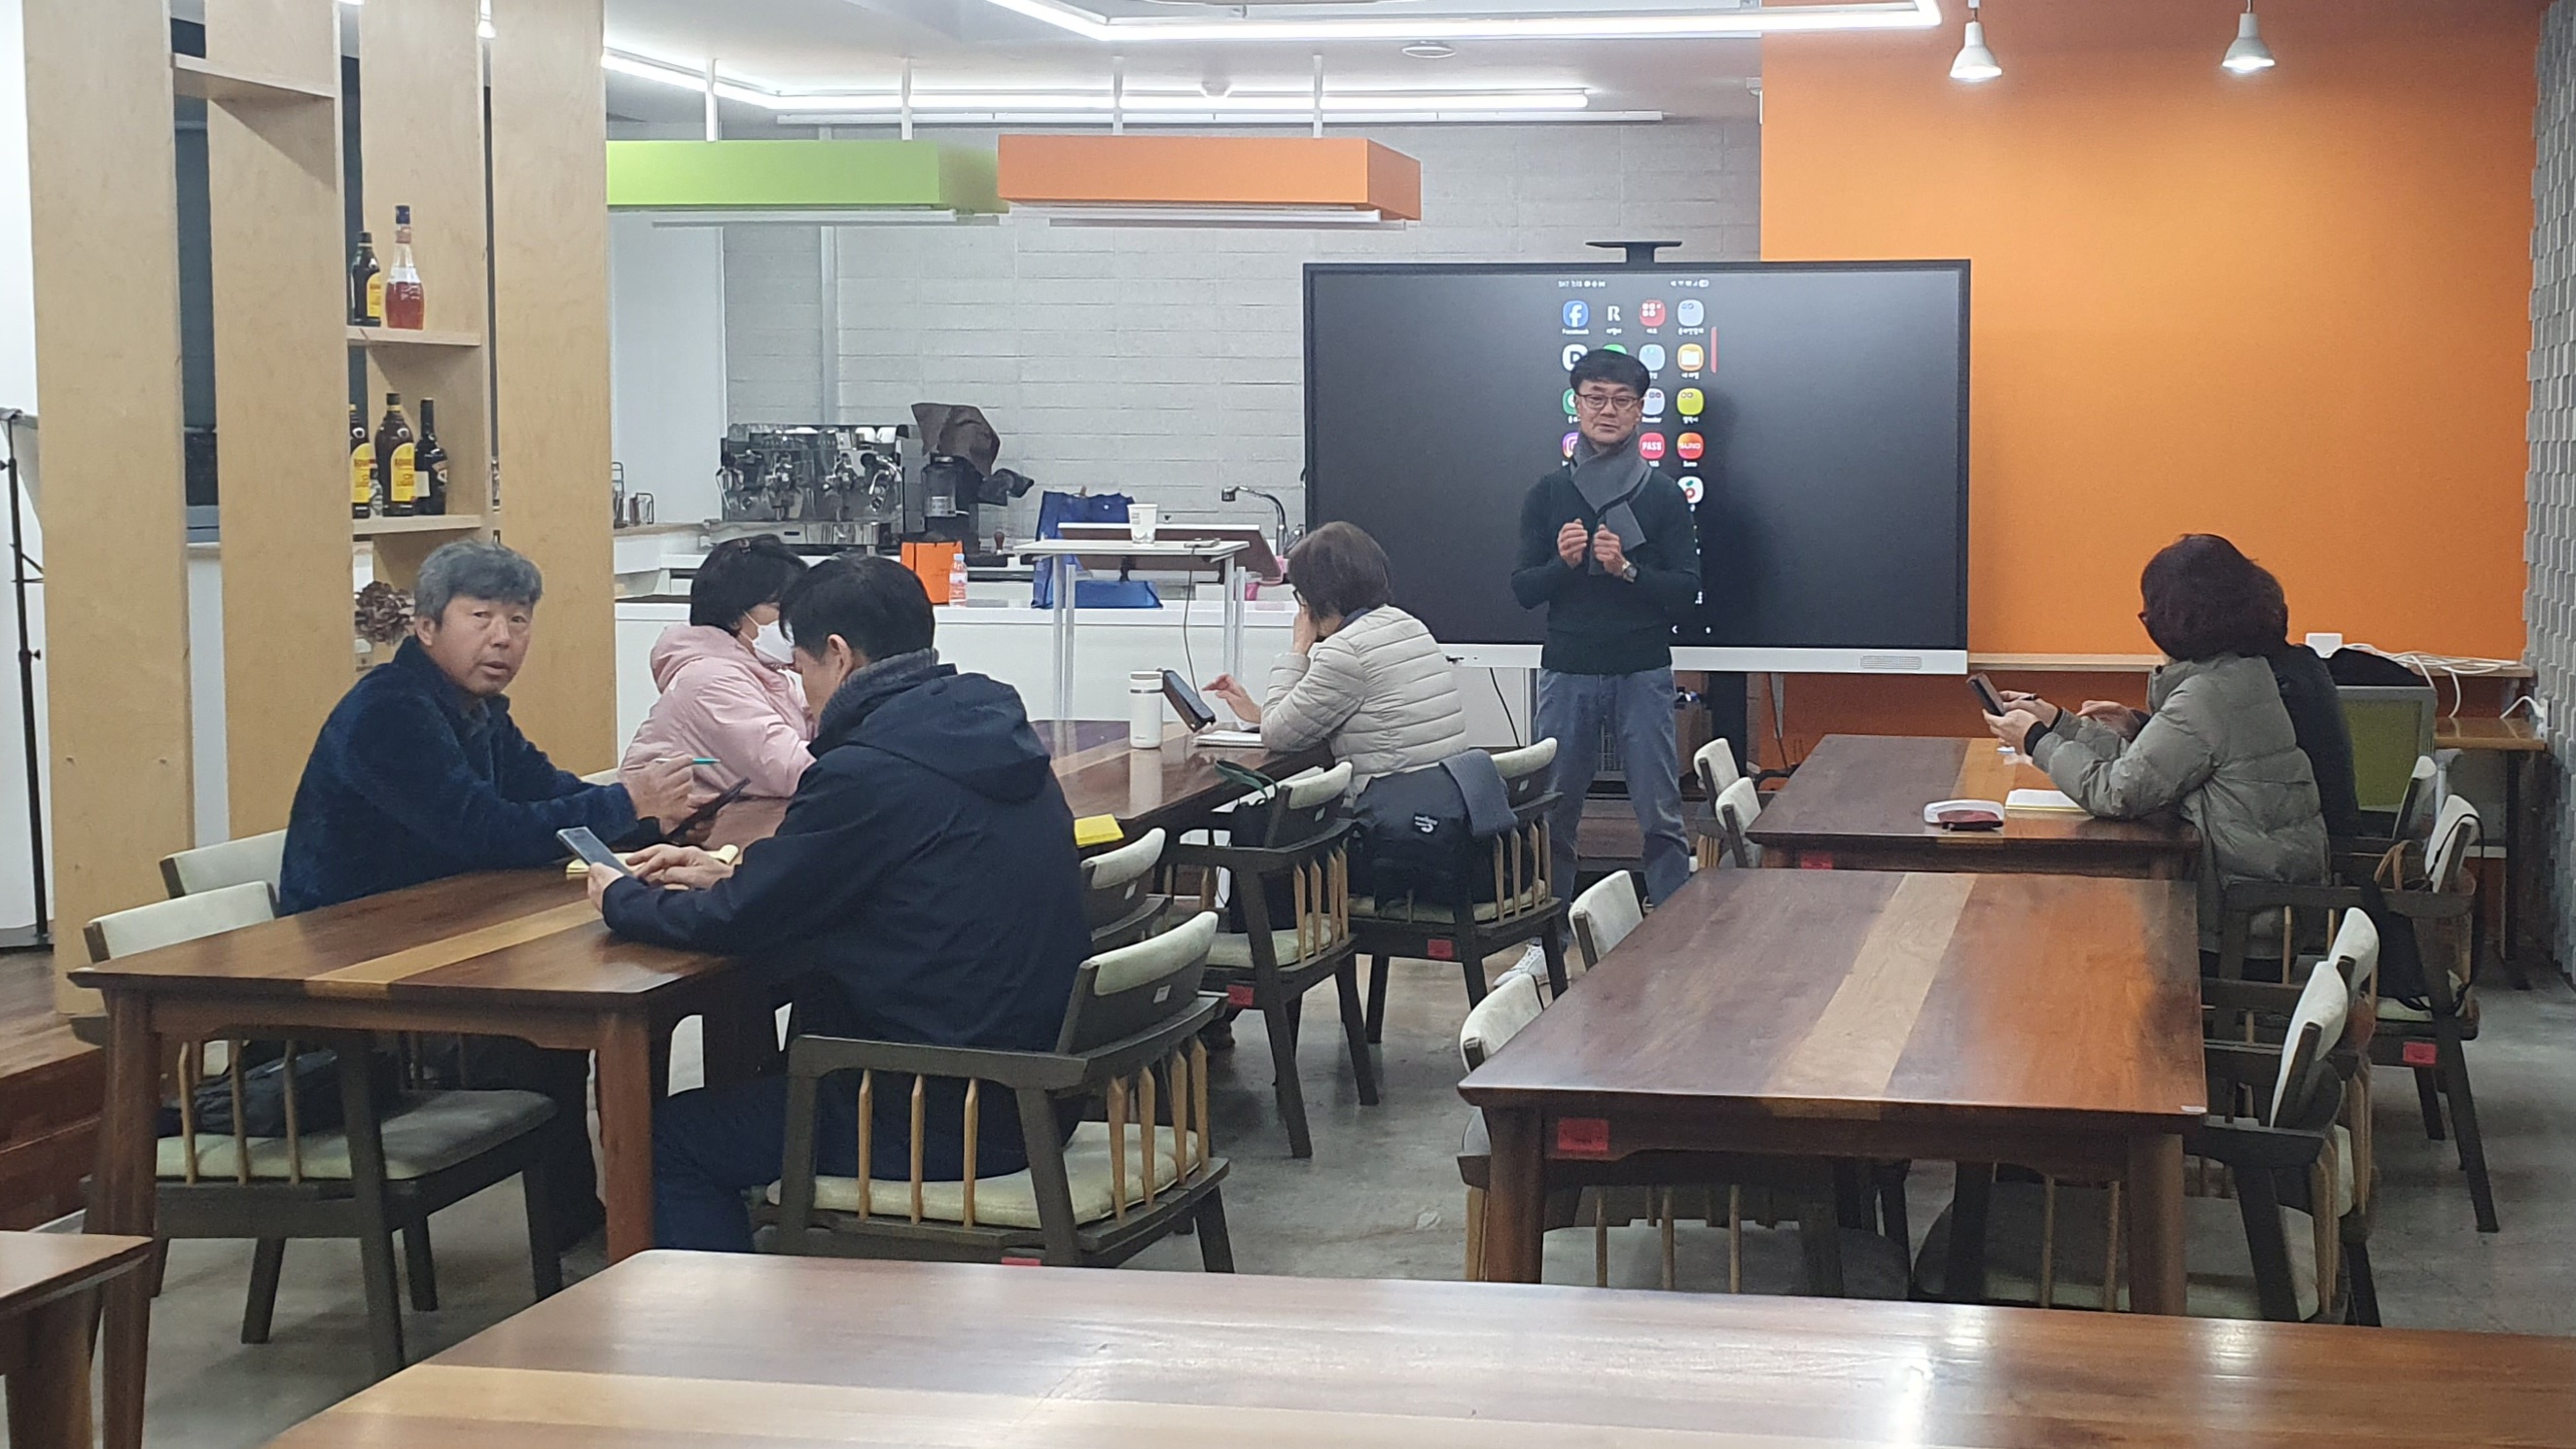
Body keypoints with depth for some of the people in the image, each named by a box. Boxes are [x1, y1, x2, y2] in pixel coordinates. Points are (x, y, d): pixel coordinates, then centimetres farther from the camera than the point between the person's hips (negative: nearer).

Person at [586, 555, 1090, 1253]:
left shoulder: (868, 771, -19)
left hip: (945, 1119, -9)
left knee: (671, 1139, 7)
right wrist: (732, 876, 22)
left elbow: (738, 921, -10)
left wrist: (620, 899, 9)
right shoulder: (993, 728, 9)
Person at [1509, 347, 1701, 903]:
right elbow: (1523, 589, 6)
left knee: (1660, 816, -1)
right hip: (1566, 671, 1)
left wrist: (1628, 570, -18)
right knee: (1554, 814, 3)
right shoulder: (1548, 494, 9)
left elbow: (1687, 592, -2)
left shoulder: (1664, 495, 4)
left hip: (1643, 674, -1)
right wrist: (1563, 562, -13)